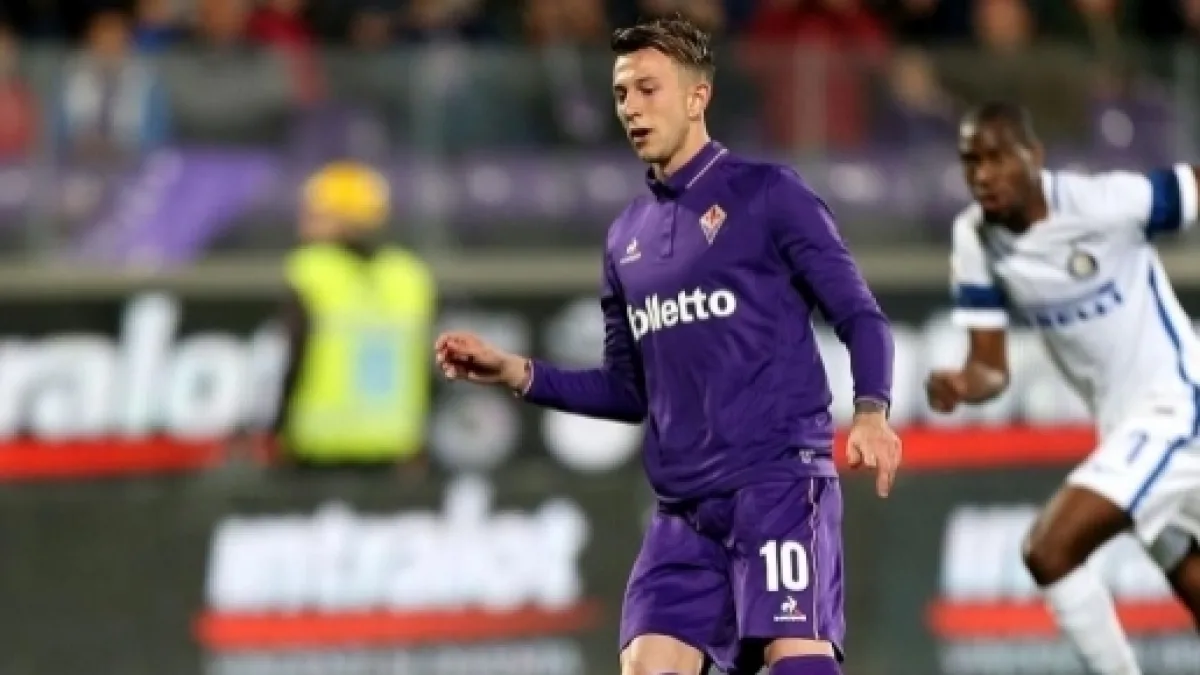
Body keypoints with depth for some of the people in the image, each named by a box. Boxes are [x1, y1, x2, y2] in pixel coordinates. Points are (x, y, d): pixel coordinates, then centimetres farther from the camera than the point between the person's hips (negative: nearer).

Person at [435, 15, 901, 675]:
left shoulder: (767, 194, -1)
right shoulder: (627, 236, 17)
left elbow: (860, 317, -4)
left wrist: (870, 411, -22)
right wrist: (514, 372, 12)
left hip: (780, 480, -6)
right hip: (684, 507, 6)